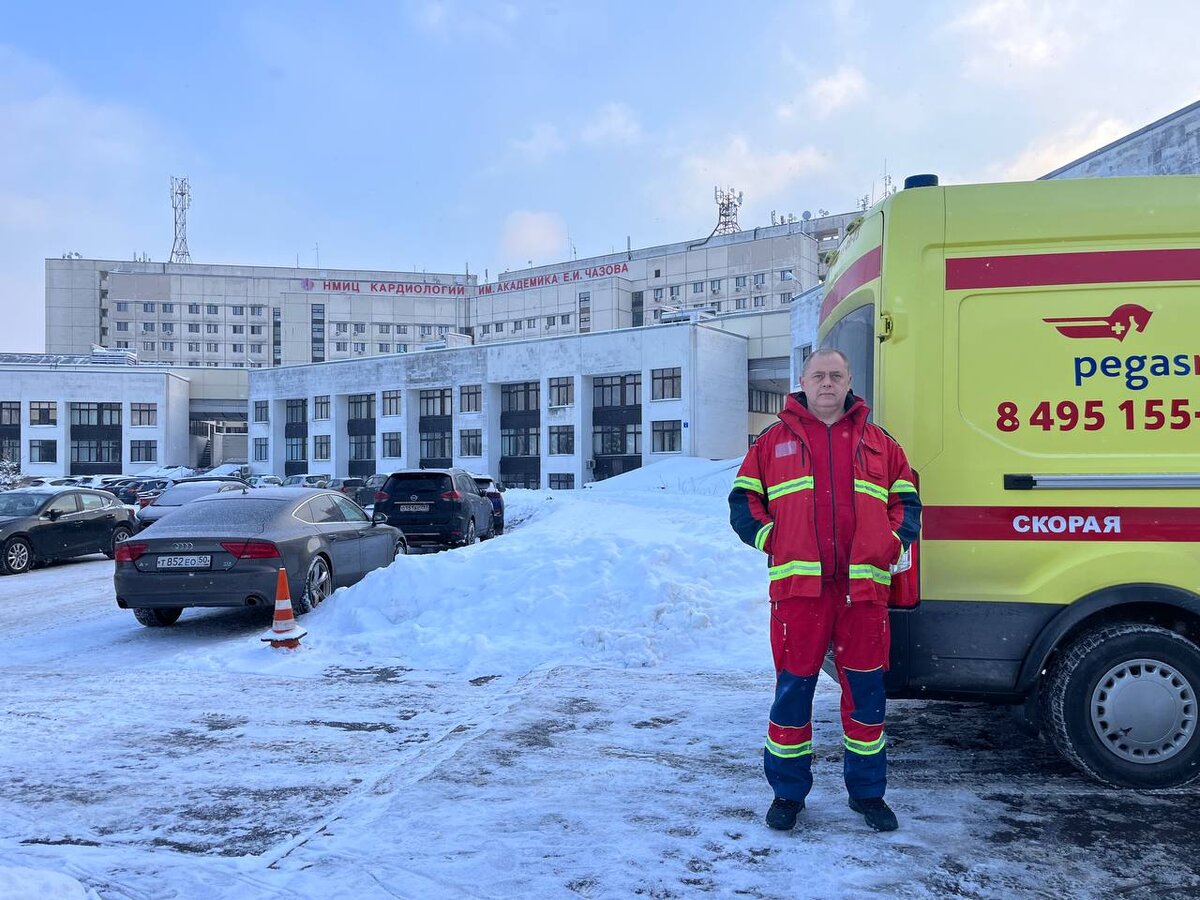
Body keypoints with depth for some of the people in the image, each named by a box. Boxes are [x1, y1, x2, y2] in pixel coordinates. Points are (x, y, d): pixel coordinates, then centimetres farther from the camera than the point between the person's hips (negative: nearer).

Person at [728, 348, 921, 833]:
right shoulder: (774, 441, 11)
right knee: (793, 688, 3)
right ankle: (787, 793, 18)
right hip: (798, 584, -1)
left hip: (864, 586, 2)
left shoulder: (878, 443, 15)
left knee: (865, 690, 8)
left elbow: (906, 501, 17)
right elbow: (743, 502, 10)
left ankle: (868, 792, 25)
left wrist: (894, 542, -1)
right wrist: (771, 539, -5)